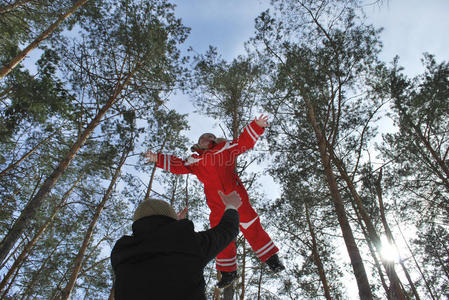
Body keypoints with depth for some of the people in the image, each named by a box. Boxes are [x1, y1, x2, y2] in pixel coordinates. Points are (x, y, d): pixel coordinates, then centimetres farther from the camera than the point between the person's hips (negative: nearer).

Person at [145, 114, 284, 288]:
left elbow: (244, 141, 12)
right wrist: (158, 159, 14)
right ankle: (228, 271, 15)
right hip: (217, 204, 3)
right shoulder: (194, 160, 22)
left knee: (251, 226, -8)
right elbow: (178, 166, 20)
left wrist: (256, 125, 0)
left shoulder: (225, 147, 16)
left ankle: (271, 258, 2)